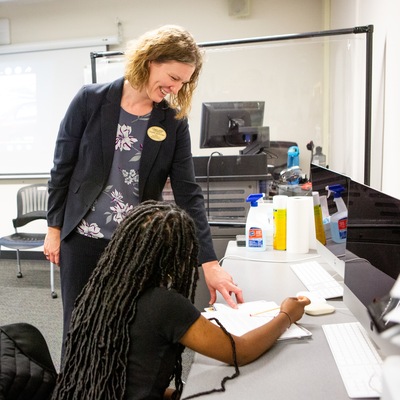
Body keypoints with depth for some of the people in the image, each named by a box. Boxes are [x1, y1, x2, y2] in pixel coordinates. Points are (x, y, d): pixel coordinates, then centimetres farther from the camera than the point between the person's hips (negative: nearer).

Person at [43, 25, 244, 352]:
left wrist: (209, 262, -13)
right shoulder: (92, 100, -7)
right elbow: (63, 168, 0)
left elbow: (188, 192, -7)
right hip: (83, 240, -1)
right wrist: (54, 228, 2)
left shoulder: (174, 121, -3)